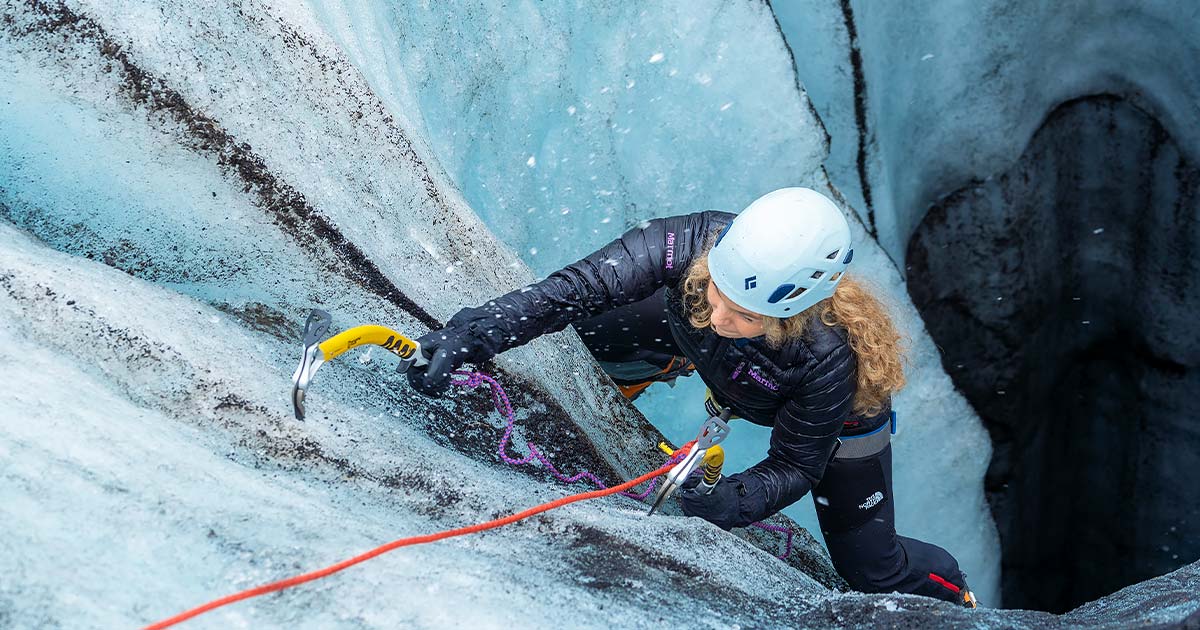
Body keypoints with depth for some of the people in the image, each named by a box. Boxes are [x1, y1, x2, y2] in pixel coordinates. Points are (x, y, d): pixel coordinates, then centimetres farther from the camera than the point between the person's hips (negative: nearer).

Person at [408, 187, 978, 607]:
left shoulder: (830, 355, -45)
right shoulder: (692, 244, -41)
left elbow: (795, 468, -29)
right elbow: (570, 289, -42)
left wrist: (721, 506, -44)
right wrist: (468, 337, -54)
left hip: (840, 408, -3)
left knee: (871, 573, 1)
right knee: (587, 326, -7)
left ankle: (951, 590, 39)